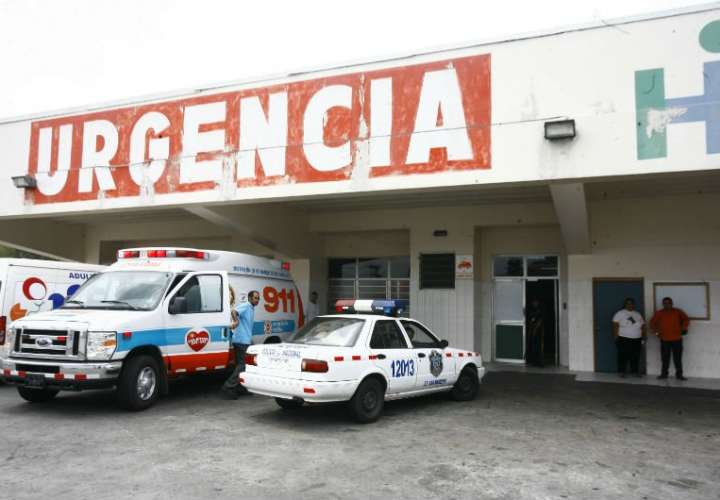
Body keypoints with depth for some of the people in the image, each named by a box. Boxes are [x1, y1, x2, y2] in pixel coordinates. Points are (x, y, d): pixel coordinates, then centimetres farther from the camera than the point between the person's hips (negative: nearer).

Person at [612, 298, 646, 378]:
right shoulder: (620, 314, -2)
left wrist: (644, 337, 9)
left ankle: (635, 371, 16)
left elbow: (643, 327, 15)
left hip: (637, 340, 4)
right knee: (623, 356, -4)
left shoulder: (638, 314, 13)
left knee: (635, 356, 5)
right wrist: (616, 337, -14)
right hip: (623, 339, -4)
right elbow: (615, 326, -8)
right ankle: (622, 372, 4)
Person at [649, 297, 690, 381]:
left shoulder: (678, 312, 3)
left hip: (677, 339, 0)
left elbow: (686, 319, 13)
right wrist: (656, 331, 3)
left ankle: (679, 374, 10)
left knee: (677, 358, 2)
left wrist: (684, 329, 3)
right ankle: (664, 374, 14)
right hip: (664, 339, 0)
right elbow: (652, 323, 12)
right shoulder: (658, 313, 3)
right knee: (665, 358, 5)